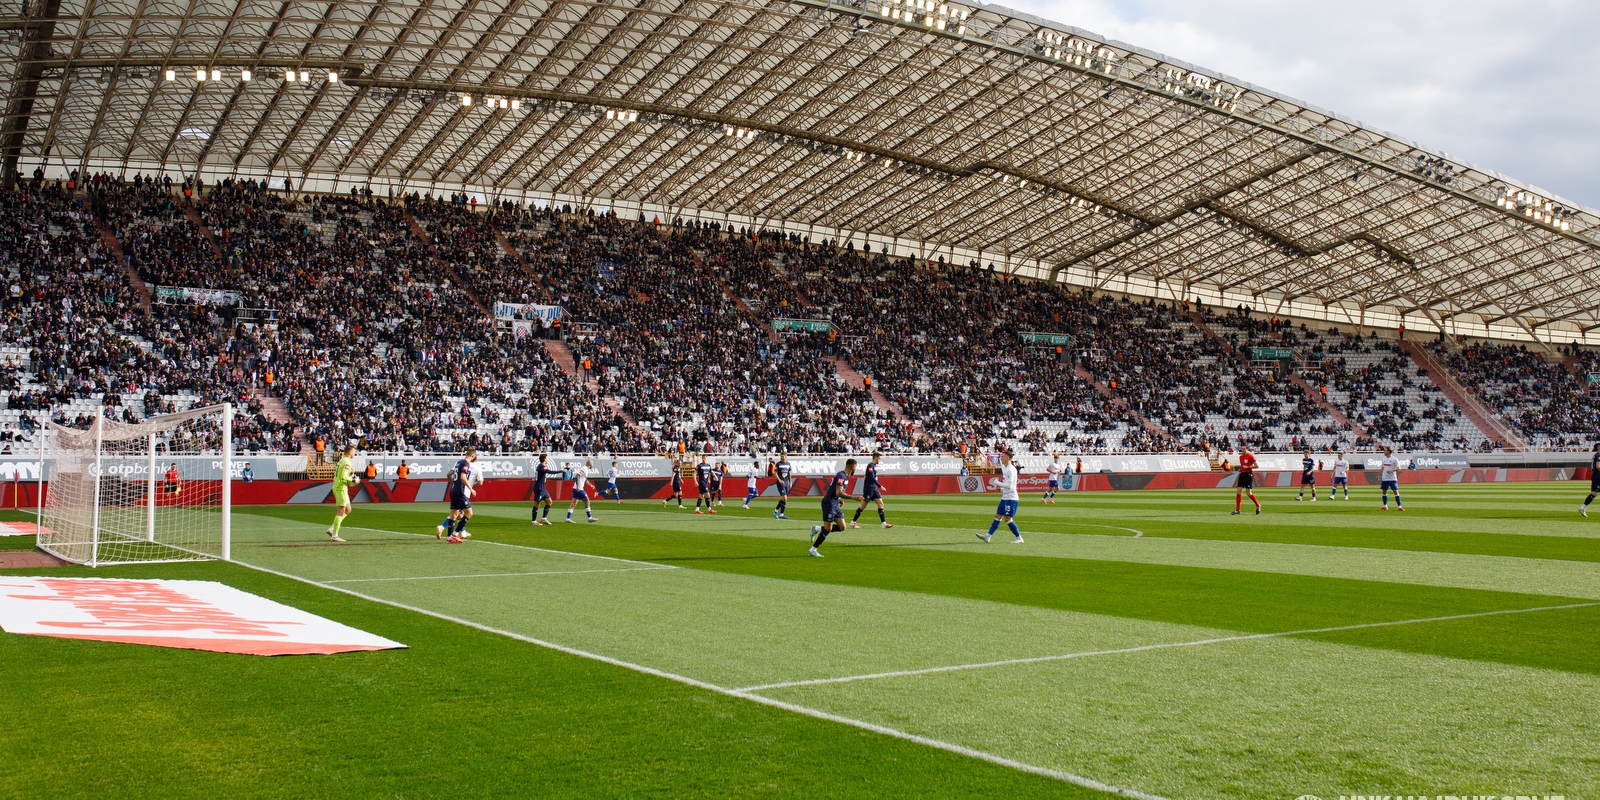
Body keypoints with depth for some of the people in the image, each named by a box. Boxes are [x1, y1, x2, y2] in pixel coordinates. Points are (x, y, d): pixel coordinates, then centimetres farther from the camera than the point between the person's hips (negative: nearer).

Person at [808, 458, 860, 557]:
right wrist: (853, 497, -30)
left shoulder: (845, 476, 13)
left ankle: (817, 529, 15)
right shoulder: (841, 476, -18)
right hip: (829, 503, -9)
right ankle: (812, 550, 2)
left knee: (842, 527, 4)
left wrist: (839, 499, 15)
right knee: (828, 529, -7)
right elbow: (838, 493, -29)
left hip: (835, 504, 9)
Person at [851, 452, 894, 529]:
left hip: (874, 488, 9)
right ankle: (853, 522, 9)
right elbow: (872, 478, -23)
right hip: (869, 488, -9)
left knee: (881, 504, 0)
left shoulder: (874, 466, 13)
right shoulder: (870, 466, -15)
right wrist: (880, 486, -23)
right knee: (863, 506, -1)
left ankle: (883, 523, -3)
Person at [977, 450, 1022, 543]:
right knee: (998, 516, 8)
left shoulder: (1011, 469, -17)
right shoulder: (1005, 468, 13)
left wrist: (998, 483, -16)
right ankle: (988, 536, 9)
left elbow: (1009, 485, -23)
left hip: (1011, 498, -10)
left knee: (1007, 518, -8)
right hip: (1004, 498, 10)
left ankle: (1018, 538, 1)